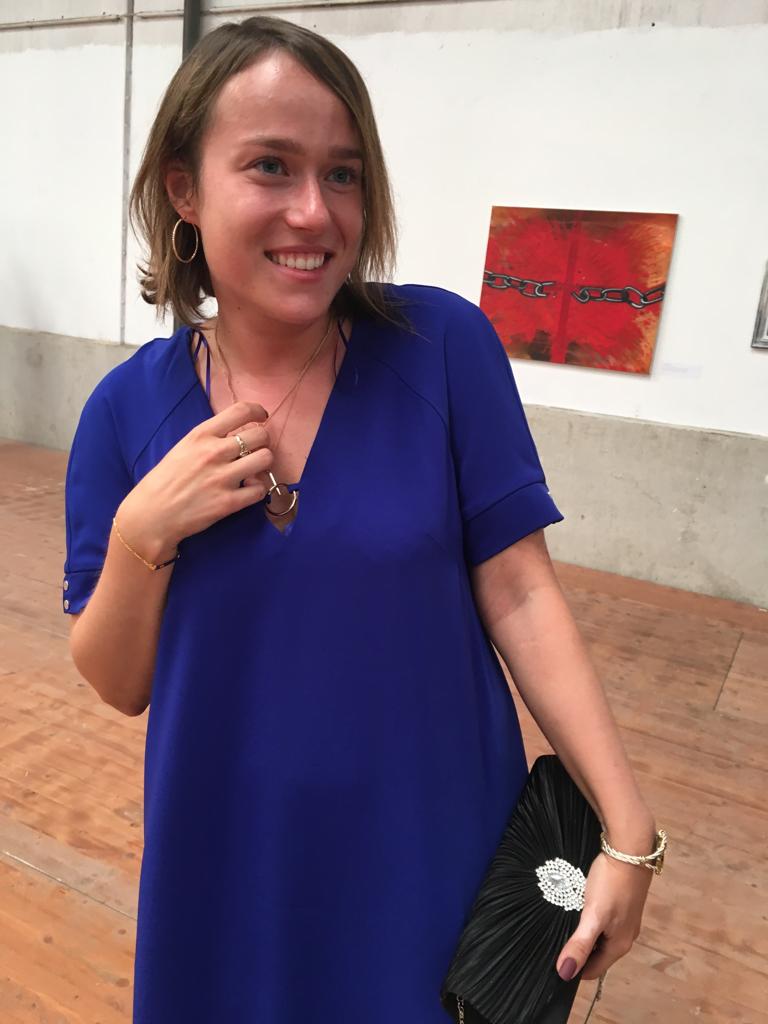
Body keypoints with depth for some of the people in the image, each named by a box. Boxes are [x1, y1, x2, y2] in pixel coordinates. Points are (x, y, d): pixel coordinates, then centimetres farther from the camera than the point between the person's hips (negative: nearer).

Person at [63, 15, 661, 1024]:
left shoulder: (444, 344, -14)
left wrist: (628, 826, -14)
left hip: (438, 846, -1)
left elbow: (519, 594, -11)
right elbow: (118, 683, -2)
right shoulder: (130, 406, -8)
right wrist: (142, 534, -20)